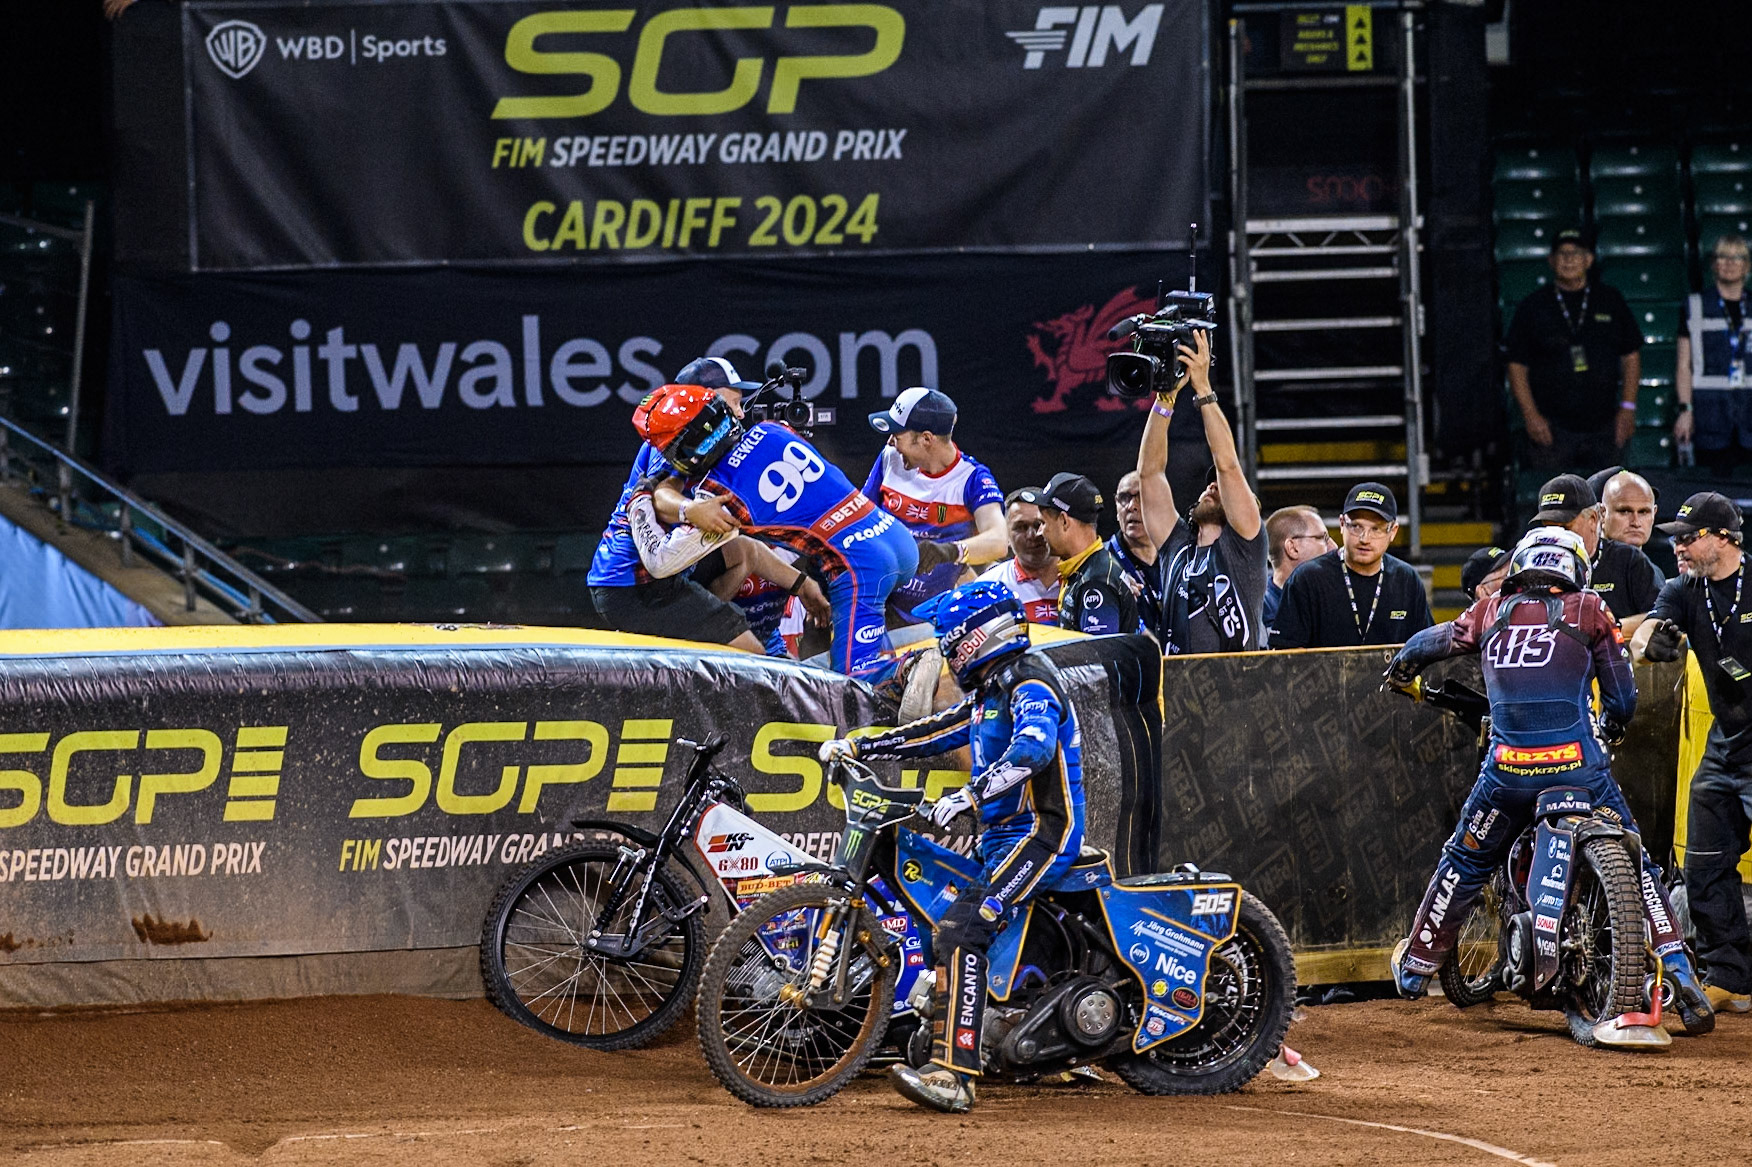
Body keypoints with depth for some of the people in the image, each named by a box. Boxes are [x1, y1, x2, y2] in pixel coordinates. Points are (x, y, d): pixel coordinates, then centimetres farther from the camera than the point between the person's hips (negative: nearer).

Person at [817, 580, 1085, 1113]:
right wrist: (859, 746, 22)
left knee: (962, 928, -26)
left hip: (1041, 834, -11)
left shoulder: (1030, 682, -14)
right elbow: (938, 731, 27)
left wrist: (969, 794, -38)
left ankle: (953, 1075, -35)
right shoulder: (990, 690, 18)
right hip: (1001, 838, 11)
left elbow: (1034, 747, -33)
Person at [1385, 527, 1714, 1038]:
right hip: (1578, 764, -2)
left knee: (1464, 863, 22)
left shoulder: (1491, 612, 12)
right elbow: (1623, 698, 5)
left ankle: (1417, 964, 32)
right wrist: (1610, 724, 27)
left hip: (1507, 771, 2)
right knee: (1634, 865, 9)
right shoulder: (1589, 611, 6)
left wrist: (1401, 670, 44)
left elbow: (1424, 644, 22)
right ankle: (1676, 963, -4)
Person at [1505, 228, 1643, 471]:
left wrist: (1628, 407, 4)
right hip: (1552, 429, -2)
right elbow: (1517, 366, 4)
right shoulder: (1533, 308, 5)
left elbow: (1631, 356, 14)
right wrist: (1531, 415, -6)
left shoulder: (1610, 301, 11)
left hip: (1603, 426, 2)